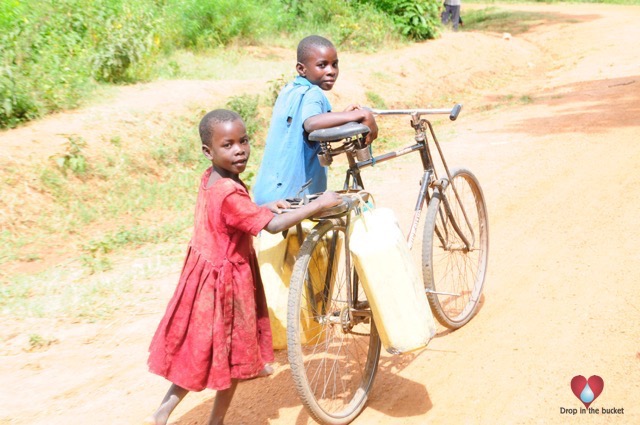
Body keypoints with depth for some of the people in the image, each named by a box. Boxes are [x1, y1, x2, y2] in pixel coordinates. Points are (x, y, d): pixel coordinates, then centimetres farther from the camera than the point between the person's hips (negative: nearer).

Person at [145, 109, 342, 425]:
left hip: (207, 273, 8)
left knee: (201, 351, 20)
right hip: (226, 280, -8)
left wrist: (264, 207, 3)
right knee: (232, 355, 11)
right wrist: (320, 203, -23)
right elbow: (274, 226, -28)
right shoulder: (228, 193, -28)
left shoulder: (211, 178, 1)